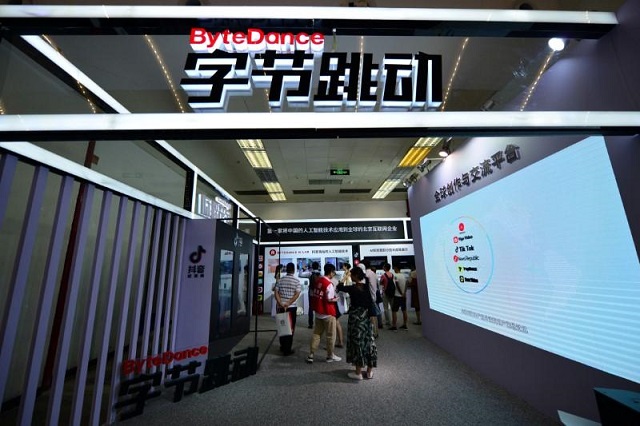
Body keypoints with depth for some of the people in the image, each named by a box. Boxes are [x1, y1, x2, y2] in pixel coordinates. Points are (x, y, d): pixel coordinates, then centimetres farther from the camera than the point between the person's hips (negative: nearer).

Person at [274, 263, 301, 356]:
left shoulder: (280, 280, 3)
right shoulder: (297, 281, -6)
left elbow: (276, 293, -4)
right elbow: (297, 294, -16)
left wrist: (281, 304, -12)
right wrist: (288, 303, -18)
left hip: (281, 307, 3)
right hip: (292, 307, -3)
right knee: (290, 328, 7)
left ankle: (283, 347, 29)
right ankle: (287, 349, 12)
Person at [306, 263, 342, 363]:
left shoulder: (317, 280, 2)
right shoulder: (329, 284, -20)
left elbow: (312, 294, 9)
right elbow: (330, 299, -21)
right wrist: (336, 299, -3)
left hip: (318, 312, 7)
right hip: (328, 313, -7)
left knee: (316, 333, 15)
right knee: (331, 335, 11)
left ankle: (311, 355, 18)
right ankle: (330, 356, 24)